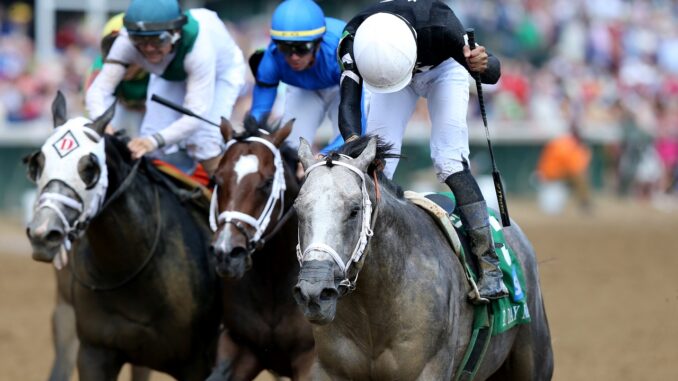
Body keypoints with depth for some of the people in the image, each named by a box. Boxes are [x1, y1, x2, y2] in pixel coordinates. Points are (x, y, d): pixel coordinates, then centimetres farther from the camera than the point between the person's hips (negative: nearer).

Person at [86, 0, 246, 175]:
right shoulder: (127, 42, -35)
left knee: (202, 143, -22)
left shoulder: (198, 44, -44)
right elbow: (98, 90, -40)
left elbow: (196, 114, -47)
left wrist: (155, 140, -63)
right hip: (170, 75, 4)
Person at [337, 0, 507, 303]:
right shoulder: (354, 40, -38)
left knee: (449, 159, -19)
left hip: (443, 69, -2)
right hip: (385, 62, 2)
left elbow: (492, 74, -33)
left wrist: (483, 65, -58)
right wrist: (353, 141, -65)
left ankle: (488, 262, -20)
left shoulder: (439, 26, -44)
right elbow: (349, 102, -44)